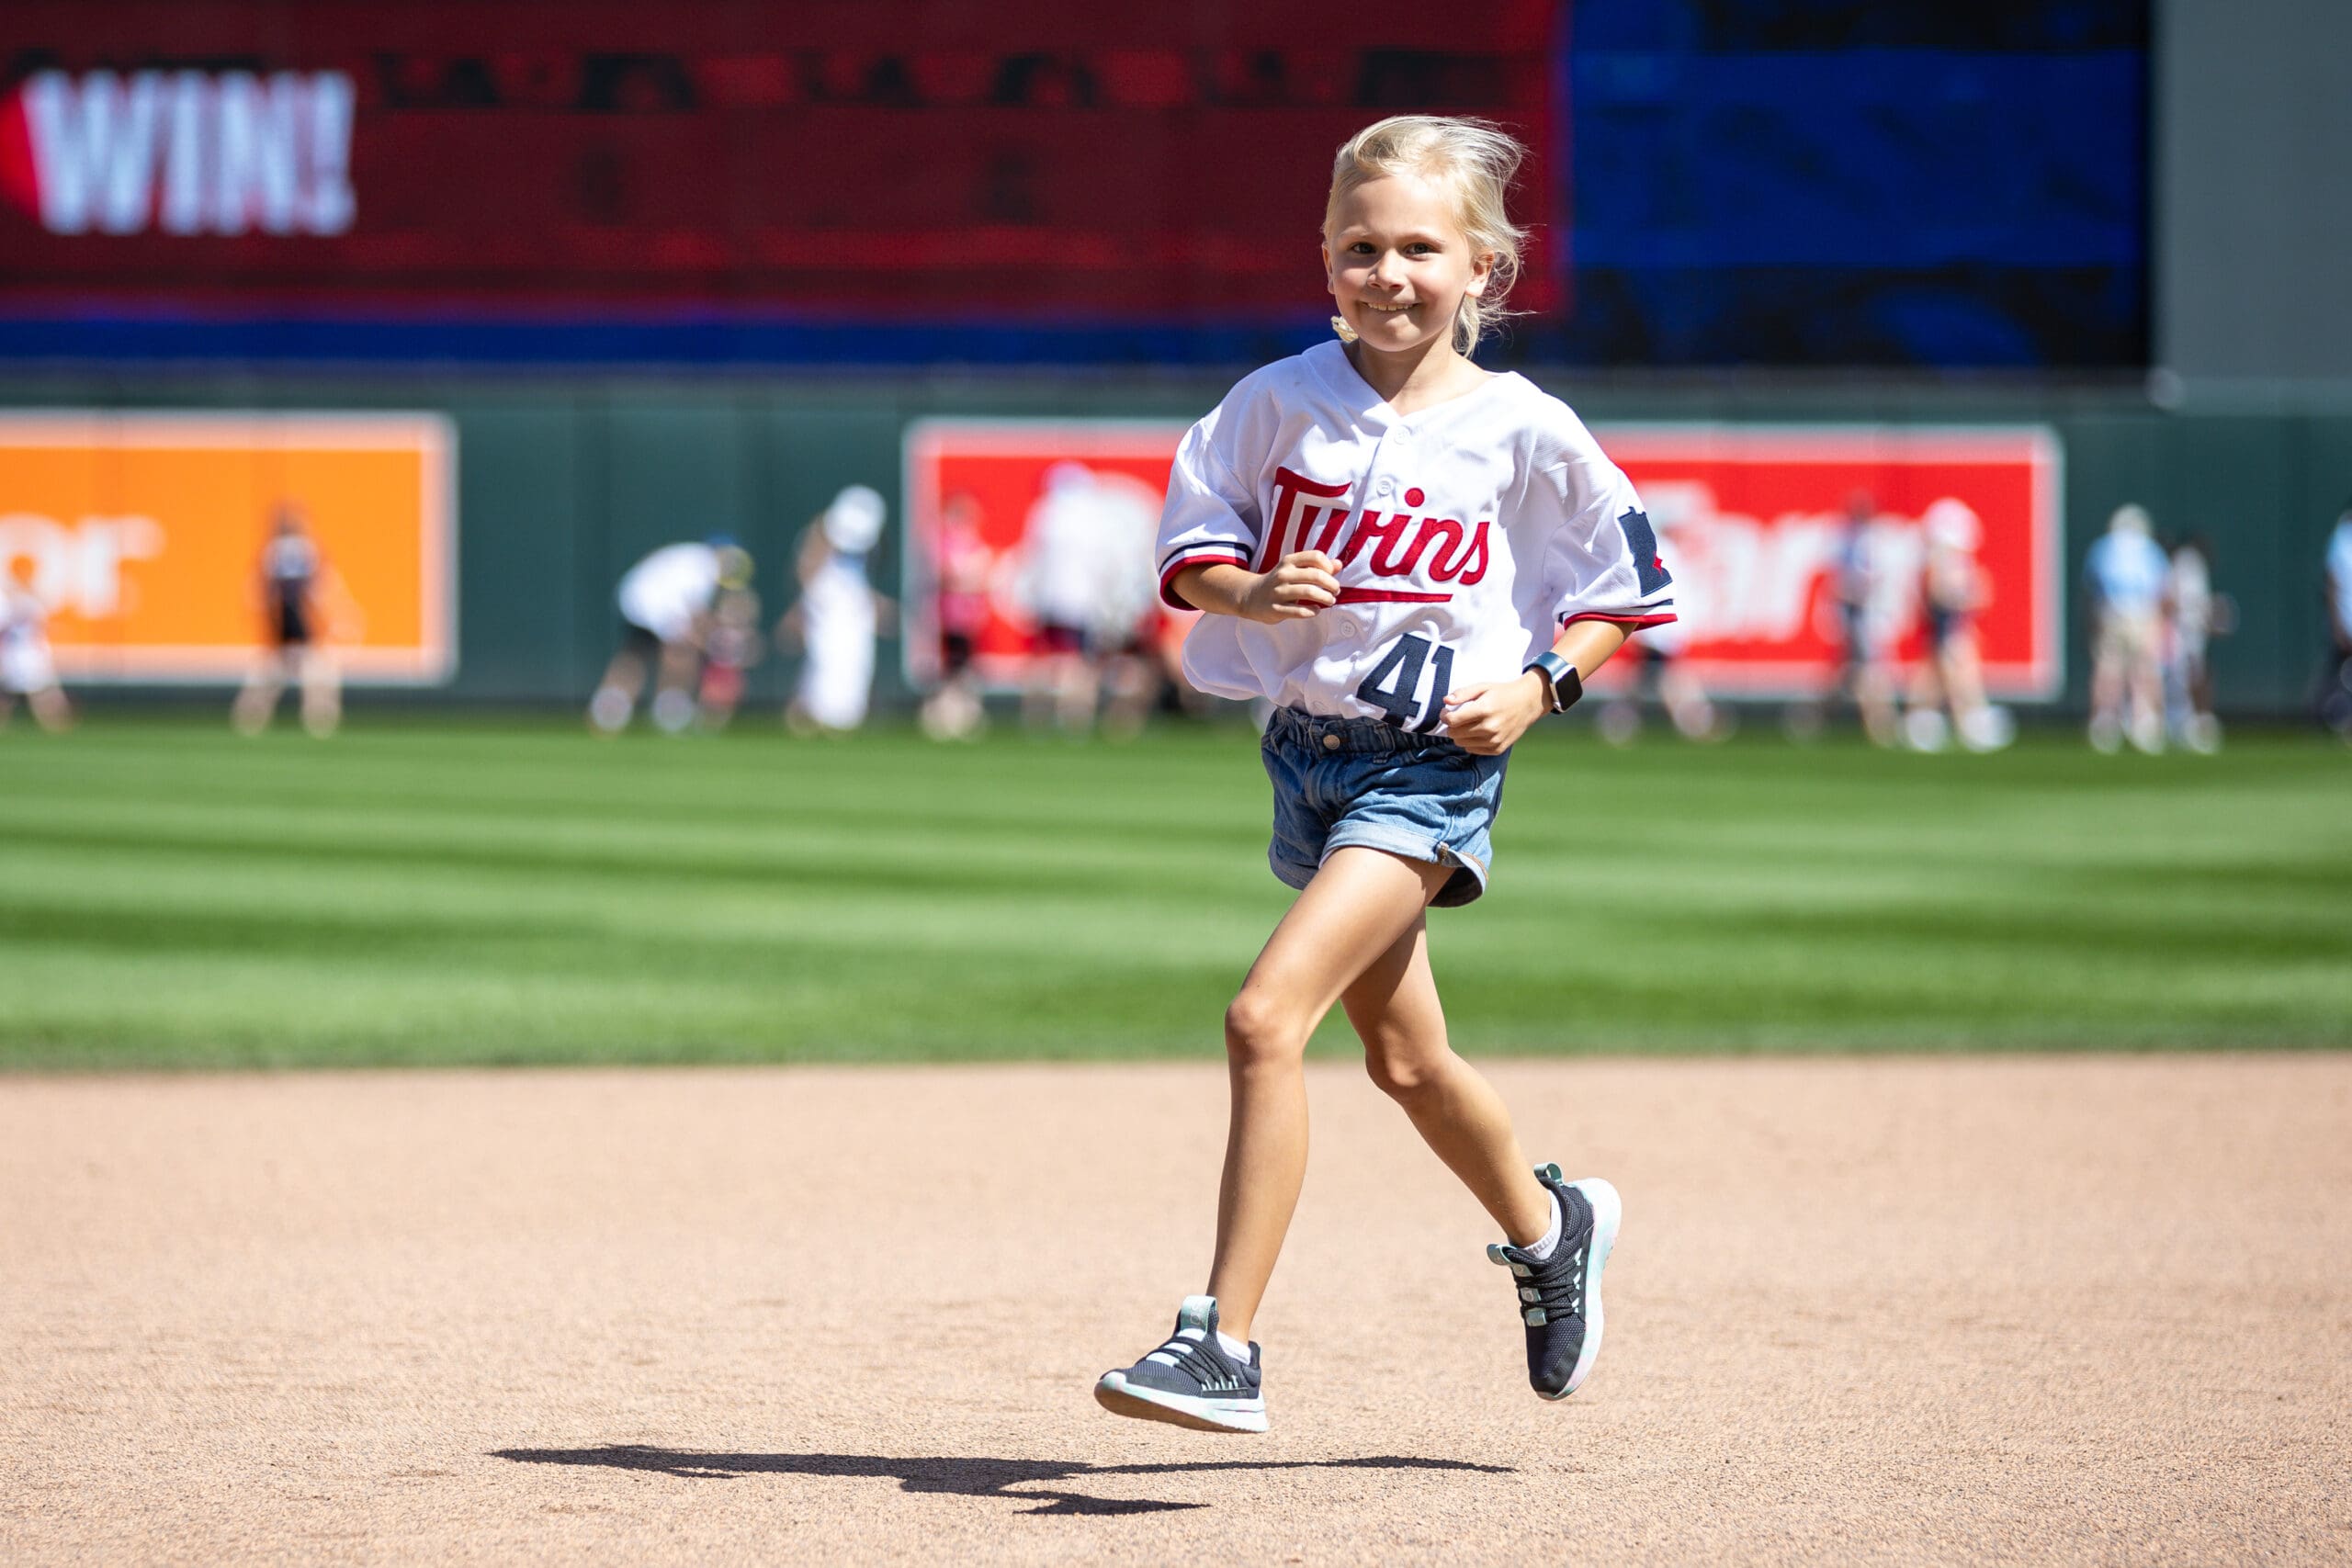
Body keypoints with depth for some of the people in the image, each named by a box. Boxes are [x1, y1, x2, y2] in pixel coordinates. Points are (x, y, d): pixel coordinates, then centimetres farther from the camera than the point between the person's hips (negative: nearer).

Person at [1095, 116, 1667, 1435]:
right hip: (1311, 750, 5)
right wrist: (1245, 592, -14)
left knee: (1267, 1017, -21)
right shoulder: (1281, 401, -1)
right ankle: (1549, 1227, 48)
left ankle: (1225, 1346, -20)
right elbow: (1192, 537, 6)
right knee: (1405, 1057, 19)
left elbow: (1624, 583, 3)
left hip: (1436, 762, -5)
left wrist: (1540, 684, -11)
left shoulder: (1521, 430, -7)